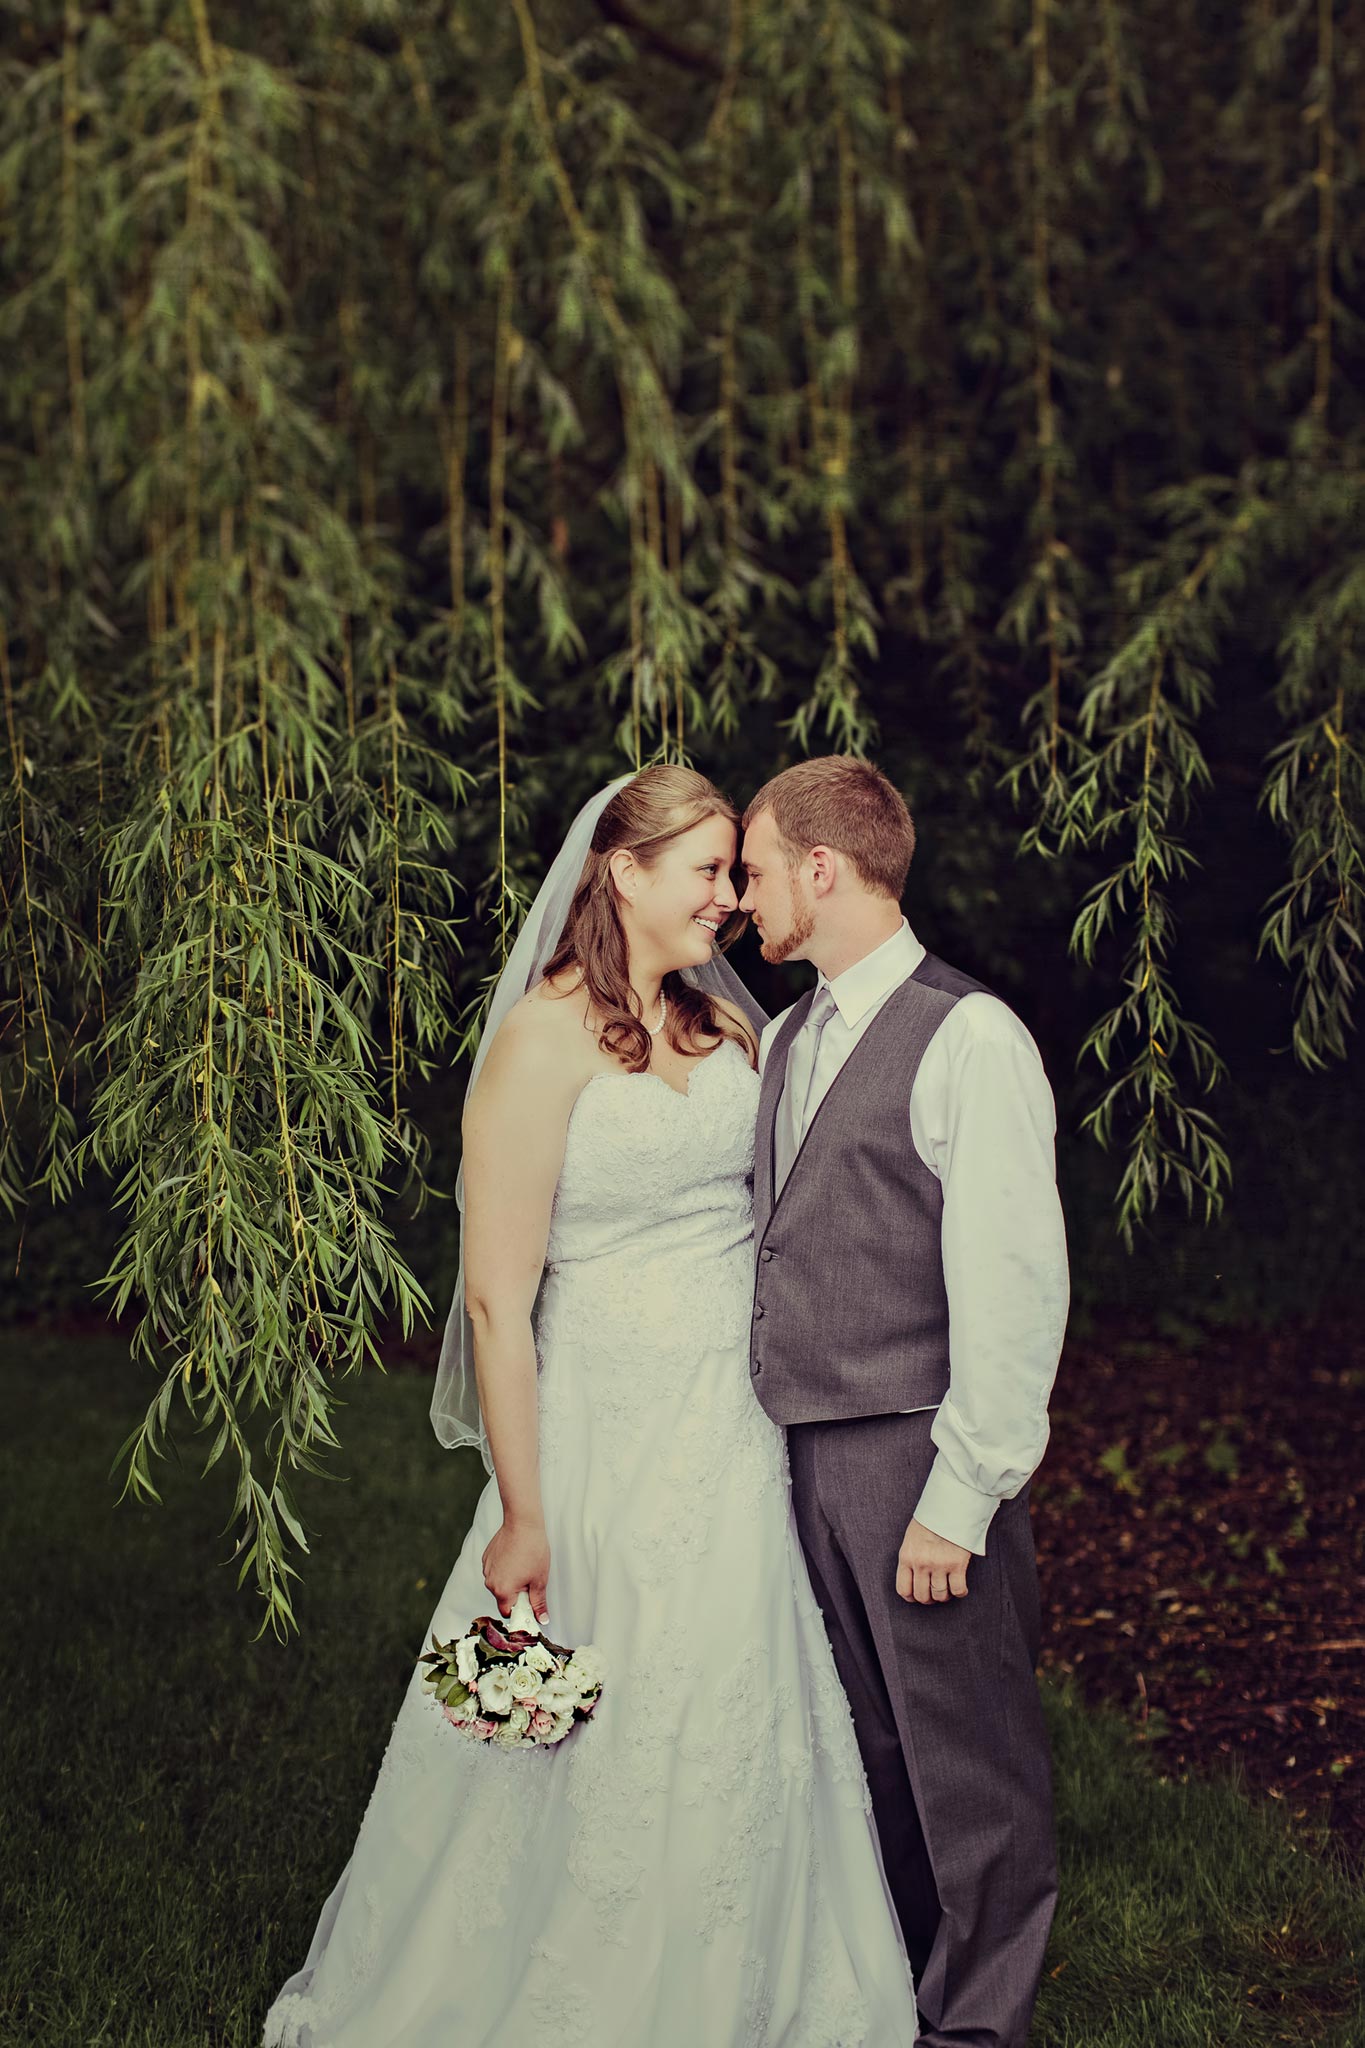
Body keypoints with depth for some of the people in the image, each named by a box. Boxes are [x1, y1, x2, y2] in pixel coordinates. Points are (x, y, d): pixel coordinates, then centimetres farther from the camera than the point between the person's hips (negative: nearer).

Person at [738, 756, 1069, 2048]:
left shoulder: (970, 1041, -12)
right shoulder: (781, 1041, 13)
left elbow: (1015, 1293, -15)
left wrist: (958, 1499, -16)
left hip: (915, 1458, -7)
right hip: (804, 1452, 7)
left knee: (966, 1762, 6)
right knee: (866, 1746, 18)